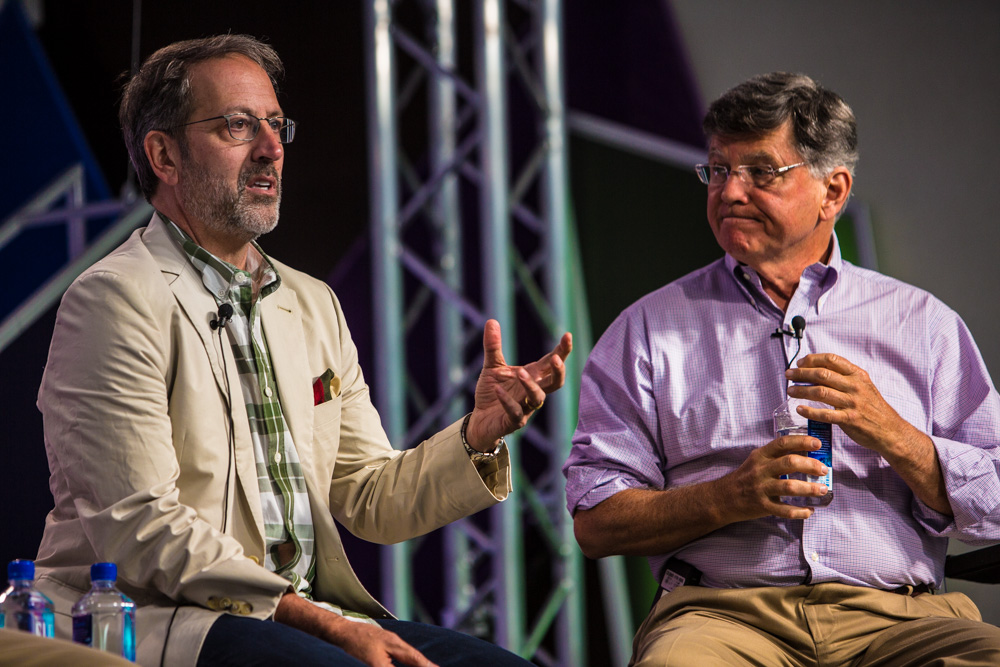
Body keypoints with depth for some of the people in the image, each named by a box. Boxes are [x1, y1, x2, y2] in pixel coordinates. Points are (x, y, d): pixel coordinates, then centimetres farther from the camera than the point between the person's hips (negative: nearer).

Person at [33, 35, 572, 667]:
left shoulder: (313, 305, 18)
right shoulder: (116, 301, -7)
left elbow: (371, 500, 17)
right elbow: (141, 532, -15)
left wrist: (478, 434, -3)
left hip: (306, 612, 7)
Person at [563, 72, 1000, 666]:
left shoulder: (923, 323, 18)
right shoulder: (651, 328, 16)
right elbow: (595, 522, 7)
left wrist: (890, 434, -6)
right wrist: (727, 498, -9)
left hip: (896, 614, 1)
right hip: (719, 610, -1)